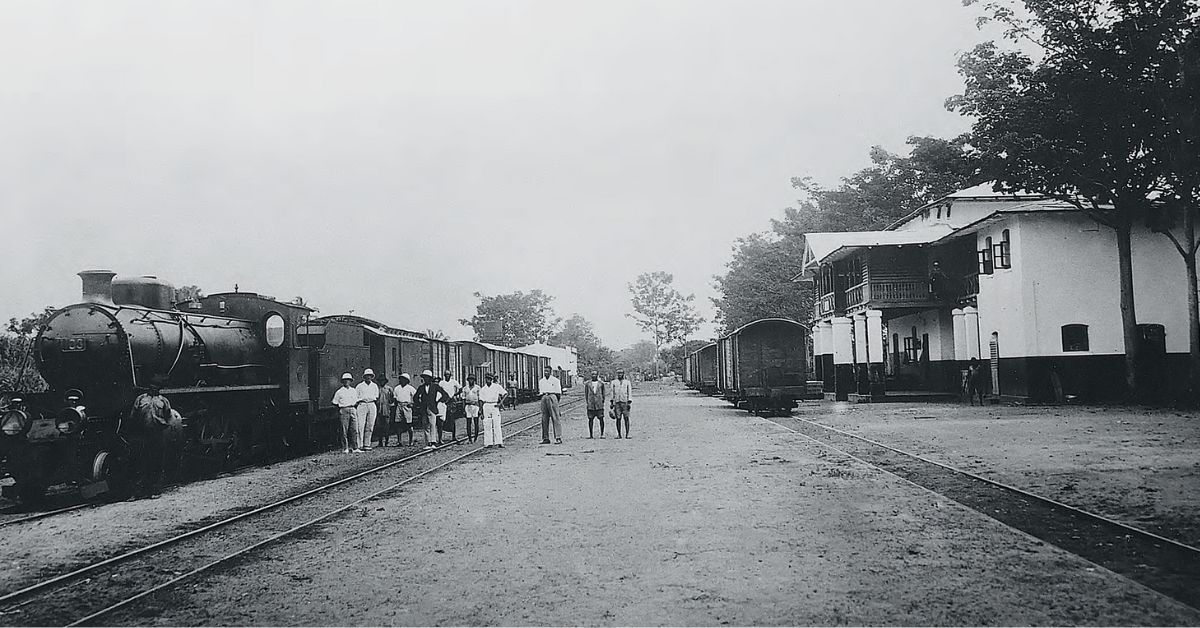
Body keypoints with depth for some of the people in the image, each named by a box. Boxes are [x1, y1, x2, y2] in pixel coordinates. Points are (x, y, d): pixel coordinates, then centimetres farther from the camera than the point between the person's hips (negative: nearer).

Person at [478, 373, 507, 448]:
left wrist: (500, 403, -9)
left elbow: (504, 394, 3)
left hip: (495, 406, -2)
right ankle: (488, 443, 3)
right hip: (486, 406, 2)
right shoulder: (483, 389, 9)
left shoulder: (497, 387, 2)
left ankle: (499, 442, -6)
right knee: (487, 426, 0)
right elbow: (481, 401, 10)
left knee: (497, 425, -5)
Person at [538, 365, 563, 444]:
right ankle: (545, 438, 7)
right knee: (544, 419, 3)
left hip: (552, 397, -5)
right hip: (544, 398, 5)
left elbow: (558, 393, 3)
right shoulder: (541, 381, 18)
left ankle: (558, 438, -12)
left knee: (555, 418, -9)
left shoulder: (555, 380, 4)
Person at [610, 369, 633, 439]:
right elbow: (611, 393, 12)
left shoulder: (628, 382, 11)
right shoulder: (613, 382, 13)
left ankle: (627, 434, -5)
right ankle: (619, 434, 5)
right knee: (618, 418, -1)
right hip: (616, 403, 1)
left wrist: (629, 402, -3)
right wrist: (611, 402, 4)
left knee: (626, 418, -6)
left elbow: (630, 393, 7)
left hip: (625, 402, -1)